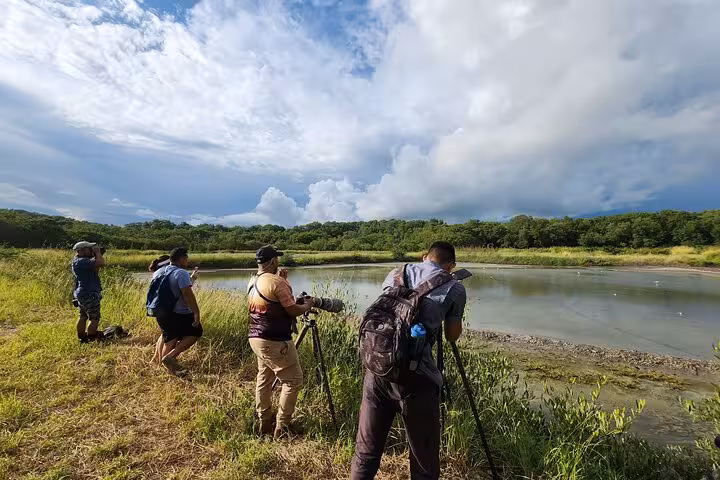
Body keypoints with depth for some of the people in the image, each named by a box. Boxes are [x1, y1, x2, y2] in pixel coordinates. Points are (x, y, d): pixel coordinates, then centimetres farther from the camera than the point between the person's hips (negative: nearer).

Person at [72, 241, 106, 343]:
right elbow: (101, 263, -32)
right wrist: (98, 253, -14)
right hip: (89, 295, -11)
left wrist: (97, 255, 6)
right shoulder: (81, 261, -20)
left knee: (83, 317, 18)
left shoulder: (77, 261, 13)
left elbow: (95, 270, 17)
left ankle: (82, 338, 28)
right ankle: (91, 339, 2)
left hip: (81, 294, 11)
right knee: (94, 318, -2)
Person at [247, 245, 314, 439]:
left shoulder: (252, 282, 8)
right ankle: (282, 426, 9)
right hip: (275, 341, -9)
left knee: (264, 378, 18)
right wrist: (307, 305, 2)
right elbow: (292, 310, -17)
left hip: (256, 338, 9)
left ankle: (265, 422, 27)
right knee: (293, 380, 3)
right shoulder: (277, 282, -19)